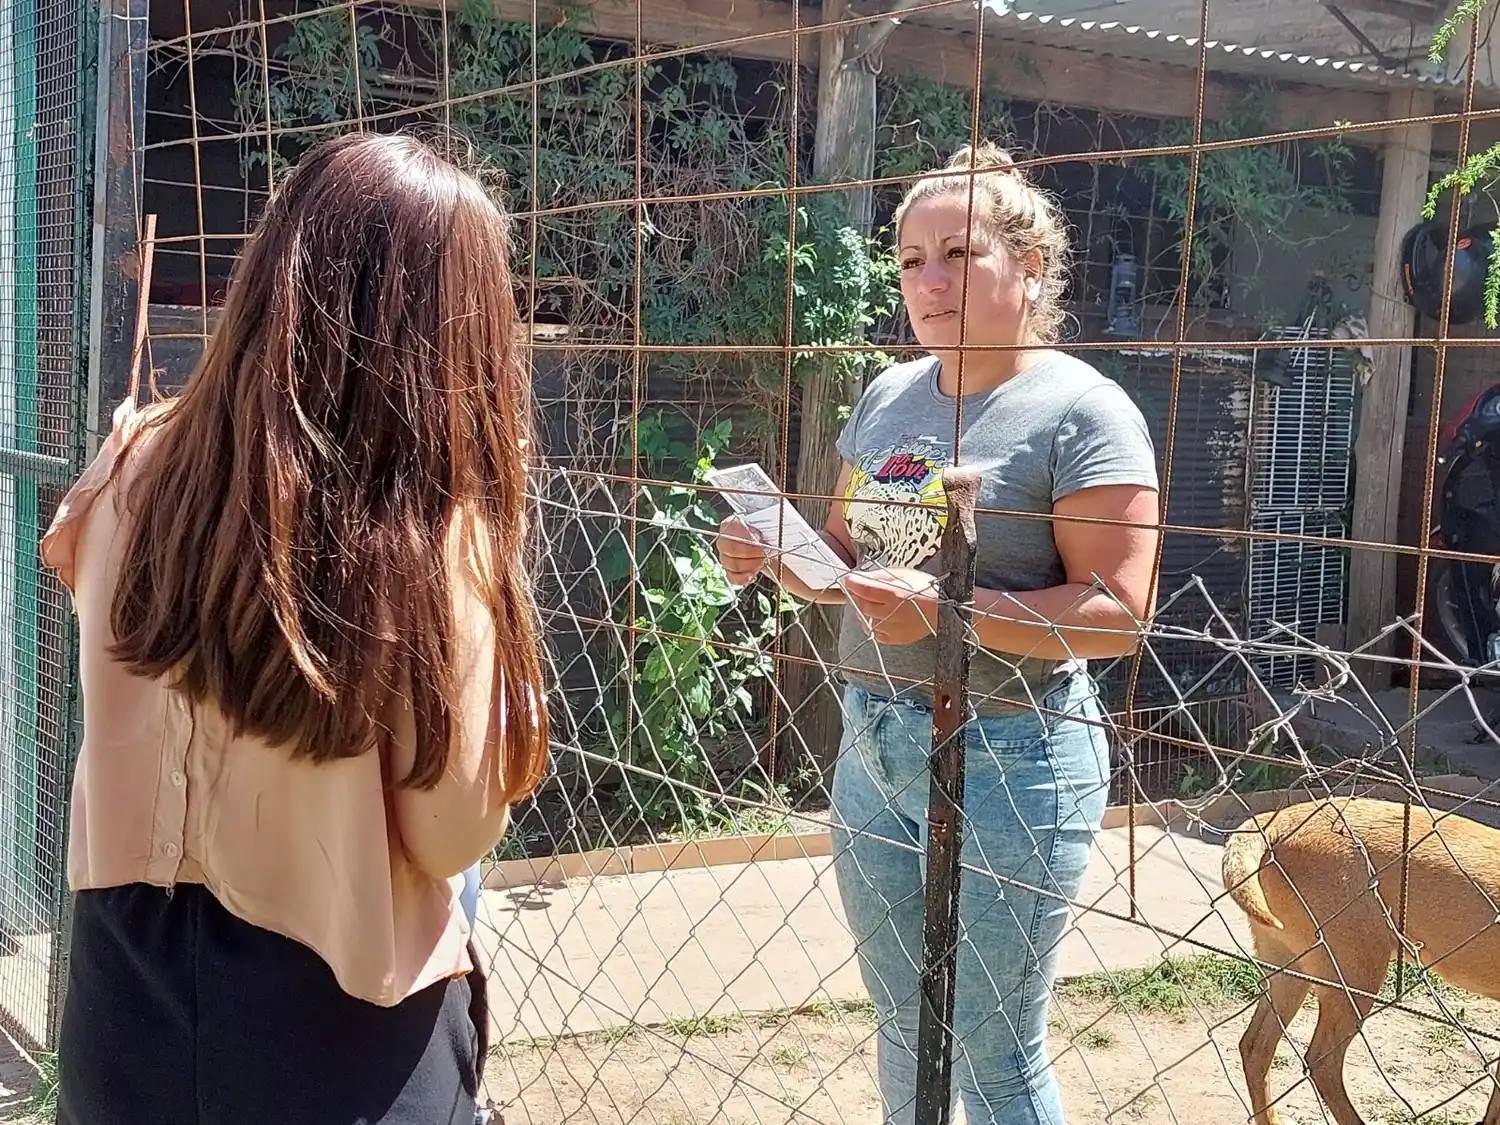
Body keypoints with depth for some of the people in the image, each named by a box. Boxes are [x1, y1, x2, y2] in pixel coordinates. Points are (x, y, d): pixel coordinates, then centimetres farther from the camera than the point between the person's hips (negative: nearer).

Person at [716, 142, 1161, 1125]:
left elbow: (1119, 612, -18)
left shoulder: (1082, 412, -13)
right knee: (903, 1026, 20)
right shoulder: (888, 396, 8)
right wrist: (777, 556, -4)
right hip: (872, 745, 7)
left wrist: (945, 610, -27)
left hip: (1011, 760, -6)